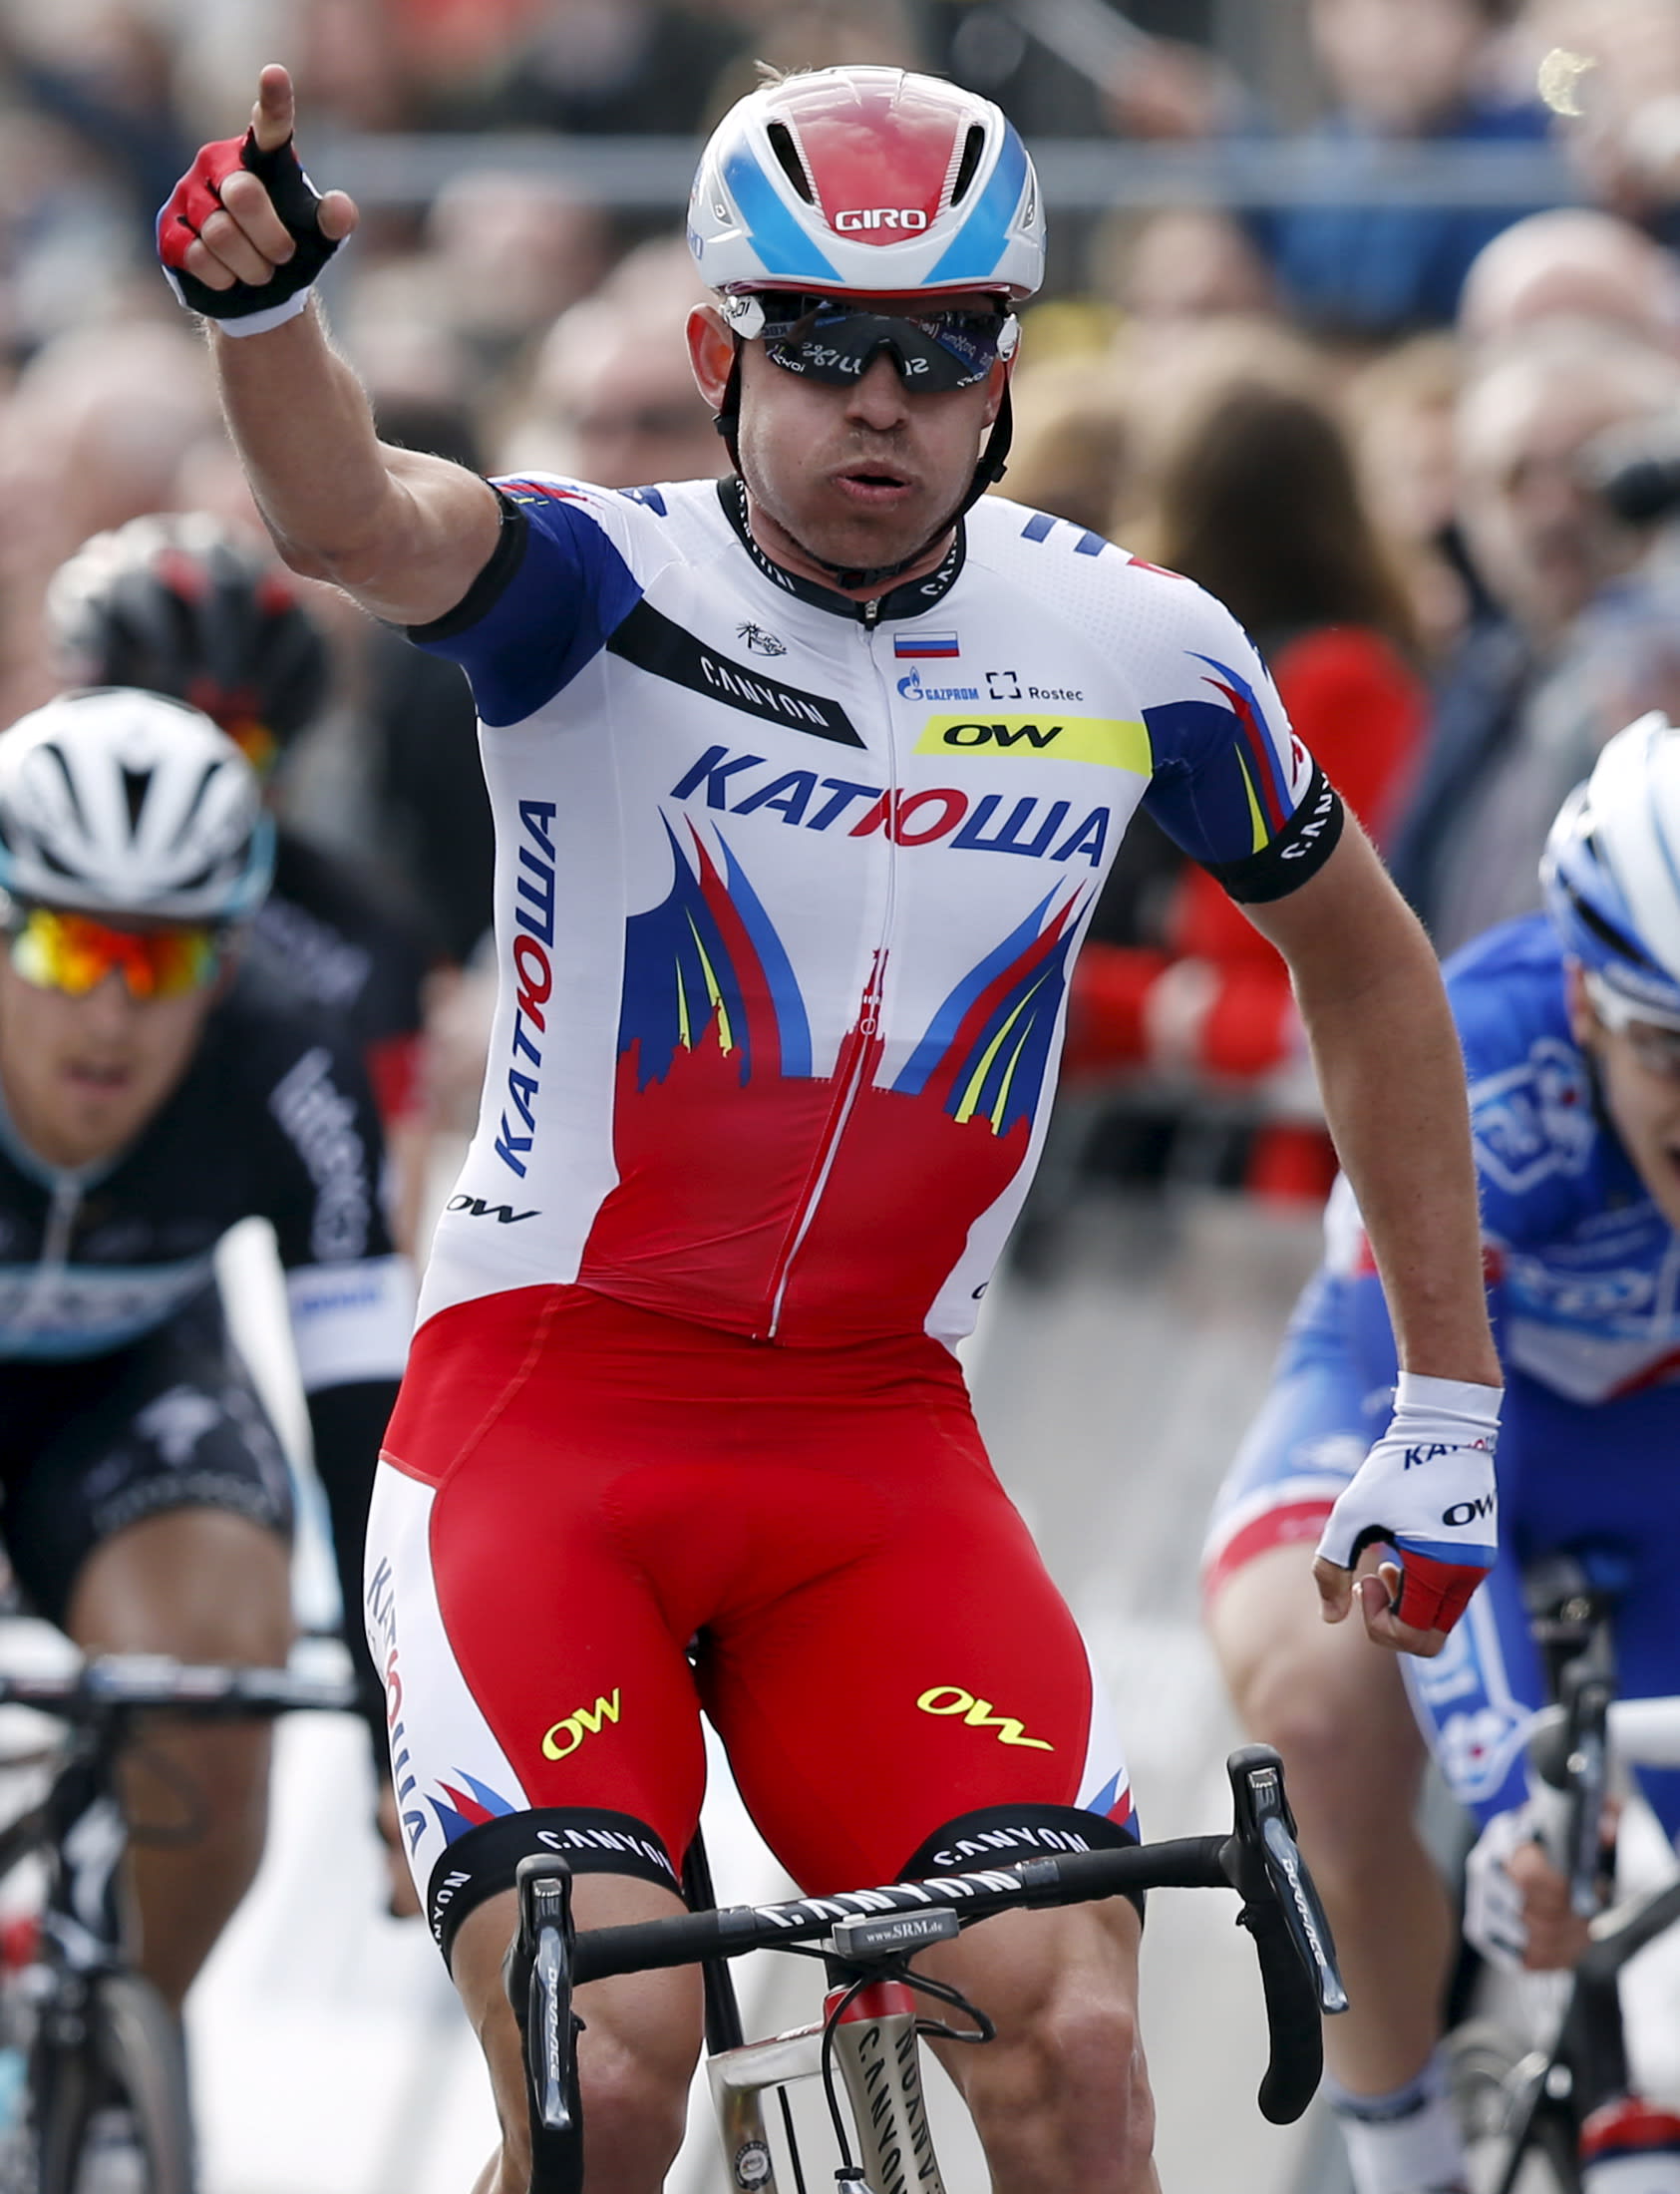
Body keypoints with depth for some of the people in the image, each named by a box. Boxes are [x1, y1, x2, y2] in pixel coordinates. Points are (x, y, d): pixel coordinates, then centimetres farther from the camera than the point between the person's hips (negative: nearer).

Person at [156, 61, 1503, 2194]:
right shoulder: (605, 584, -8)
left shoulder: (1135, 653, 1)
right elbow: (353, 522, -31)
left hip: (880, 1454, 3)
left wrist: (1449, 1415, 17)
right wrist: (261, 309, -54)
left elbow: (1361, 957, 17)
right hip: (544, 1403, -3)